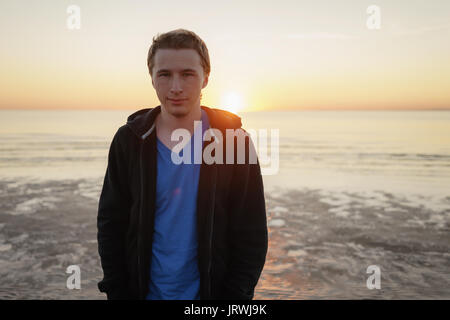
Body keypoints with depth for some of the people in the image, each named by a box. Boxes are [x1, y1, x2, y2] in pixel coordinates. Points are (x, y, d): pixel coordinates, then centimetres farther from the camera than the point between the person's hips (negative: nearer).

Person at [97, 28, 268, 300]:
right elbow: (110, 226, 0)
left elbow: (252, 236, -8)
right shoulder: (129, 140, -7)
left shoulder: (234, 141, -12)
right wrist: (117, 292, -4)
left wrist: (234, 296, -10)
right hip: (144, 290, 2)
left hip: (213, 290, -1)